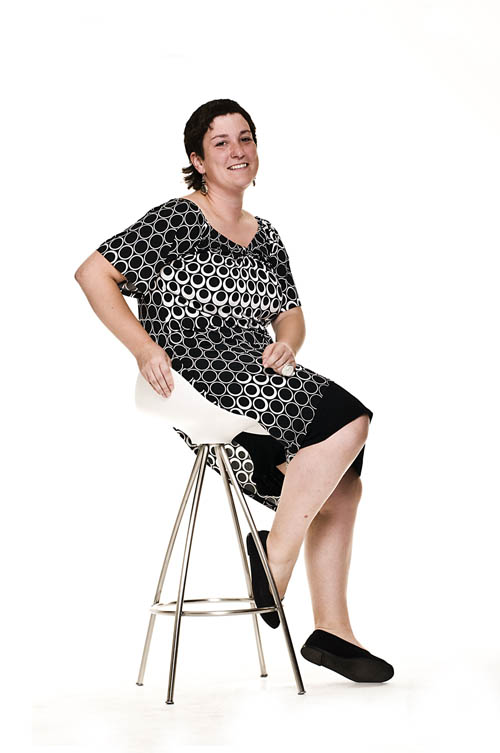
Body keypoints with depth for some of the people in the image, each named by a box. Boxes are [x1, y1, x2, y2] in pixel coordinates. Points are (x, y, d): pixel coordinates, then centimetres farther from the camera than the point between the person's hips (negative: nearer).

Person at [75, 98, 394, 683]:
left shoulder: (265, 237, 20)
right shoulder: (176, 221, -2)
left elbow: (291, 315, 21)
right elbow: (93, 273, -5)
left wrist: (286, 344, -4)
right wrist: (144, 347, -14)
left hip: (257, 381, 7)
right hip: (197, 380, -7)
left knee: (341, 485, -6)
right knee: (348, 421, -23)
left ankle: (331, 628, 3)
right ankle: (275, 551, -11)